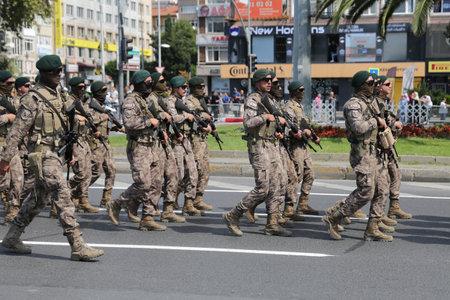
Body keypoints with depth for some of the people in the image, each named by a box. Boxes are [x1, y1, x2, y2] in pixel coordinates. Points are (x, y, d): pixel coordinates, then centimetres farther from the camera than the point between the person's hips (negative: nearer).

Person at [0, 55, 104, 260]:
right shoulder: (33, 98, -13)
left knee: (39, 198, 15)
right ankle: (78, 247, -14)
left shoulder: (56, 93, 13)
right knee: (63, 194, -14)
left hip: (55, 151, 9)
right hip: (42, 153, -9)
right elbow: (17, 130, -12)